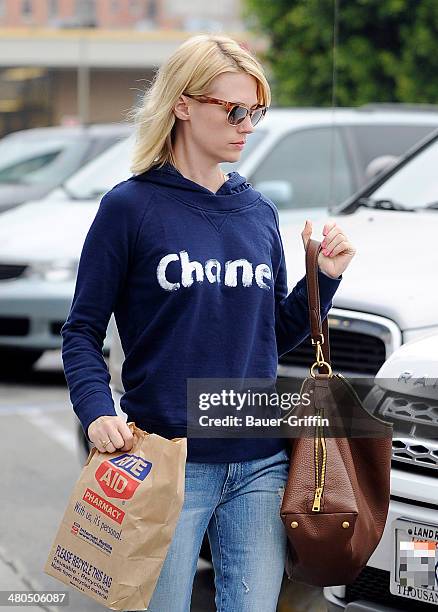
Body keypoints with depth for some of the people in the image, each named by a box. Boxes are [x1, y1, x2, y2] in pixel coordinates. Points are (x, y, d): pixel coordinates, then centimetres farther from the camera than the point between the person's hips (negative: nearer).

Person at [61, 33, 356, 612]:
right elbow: (83, 330, -3)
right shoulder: (130, 207, -4)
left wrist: (324, 277, 2)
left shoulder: (259, 211, 11)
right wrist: (97, 411, -19)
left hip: (259, 464, 5)